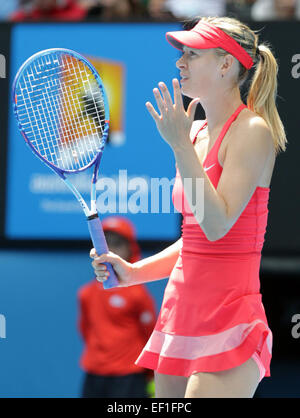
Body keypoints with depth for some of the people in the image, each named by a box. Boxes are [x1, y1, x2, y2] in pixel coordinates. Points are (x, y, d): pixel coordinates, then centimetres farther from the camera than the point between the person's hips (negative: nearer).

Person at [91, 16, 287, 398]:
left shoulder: (252, 131, -10)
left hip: (229, 320, -8)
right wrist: (133, 272, 12)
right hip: (180, 306, 8)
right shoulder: (196, 132, 14)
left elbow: (217, 224, -21)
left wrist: (180, 145, -19)